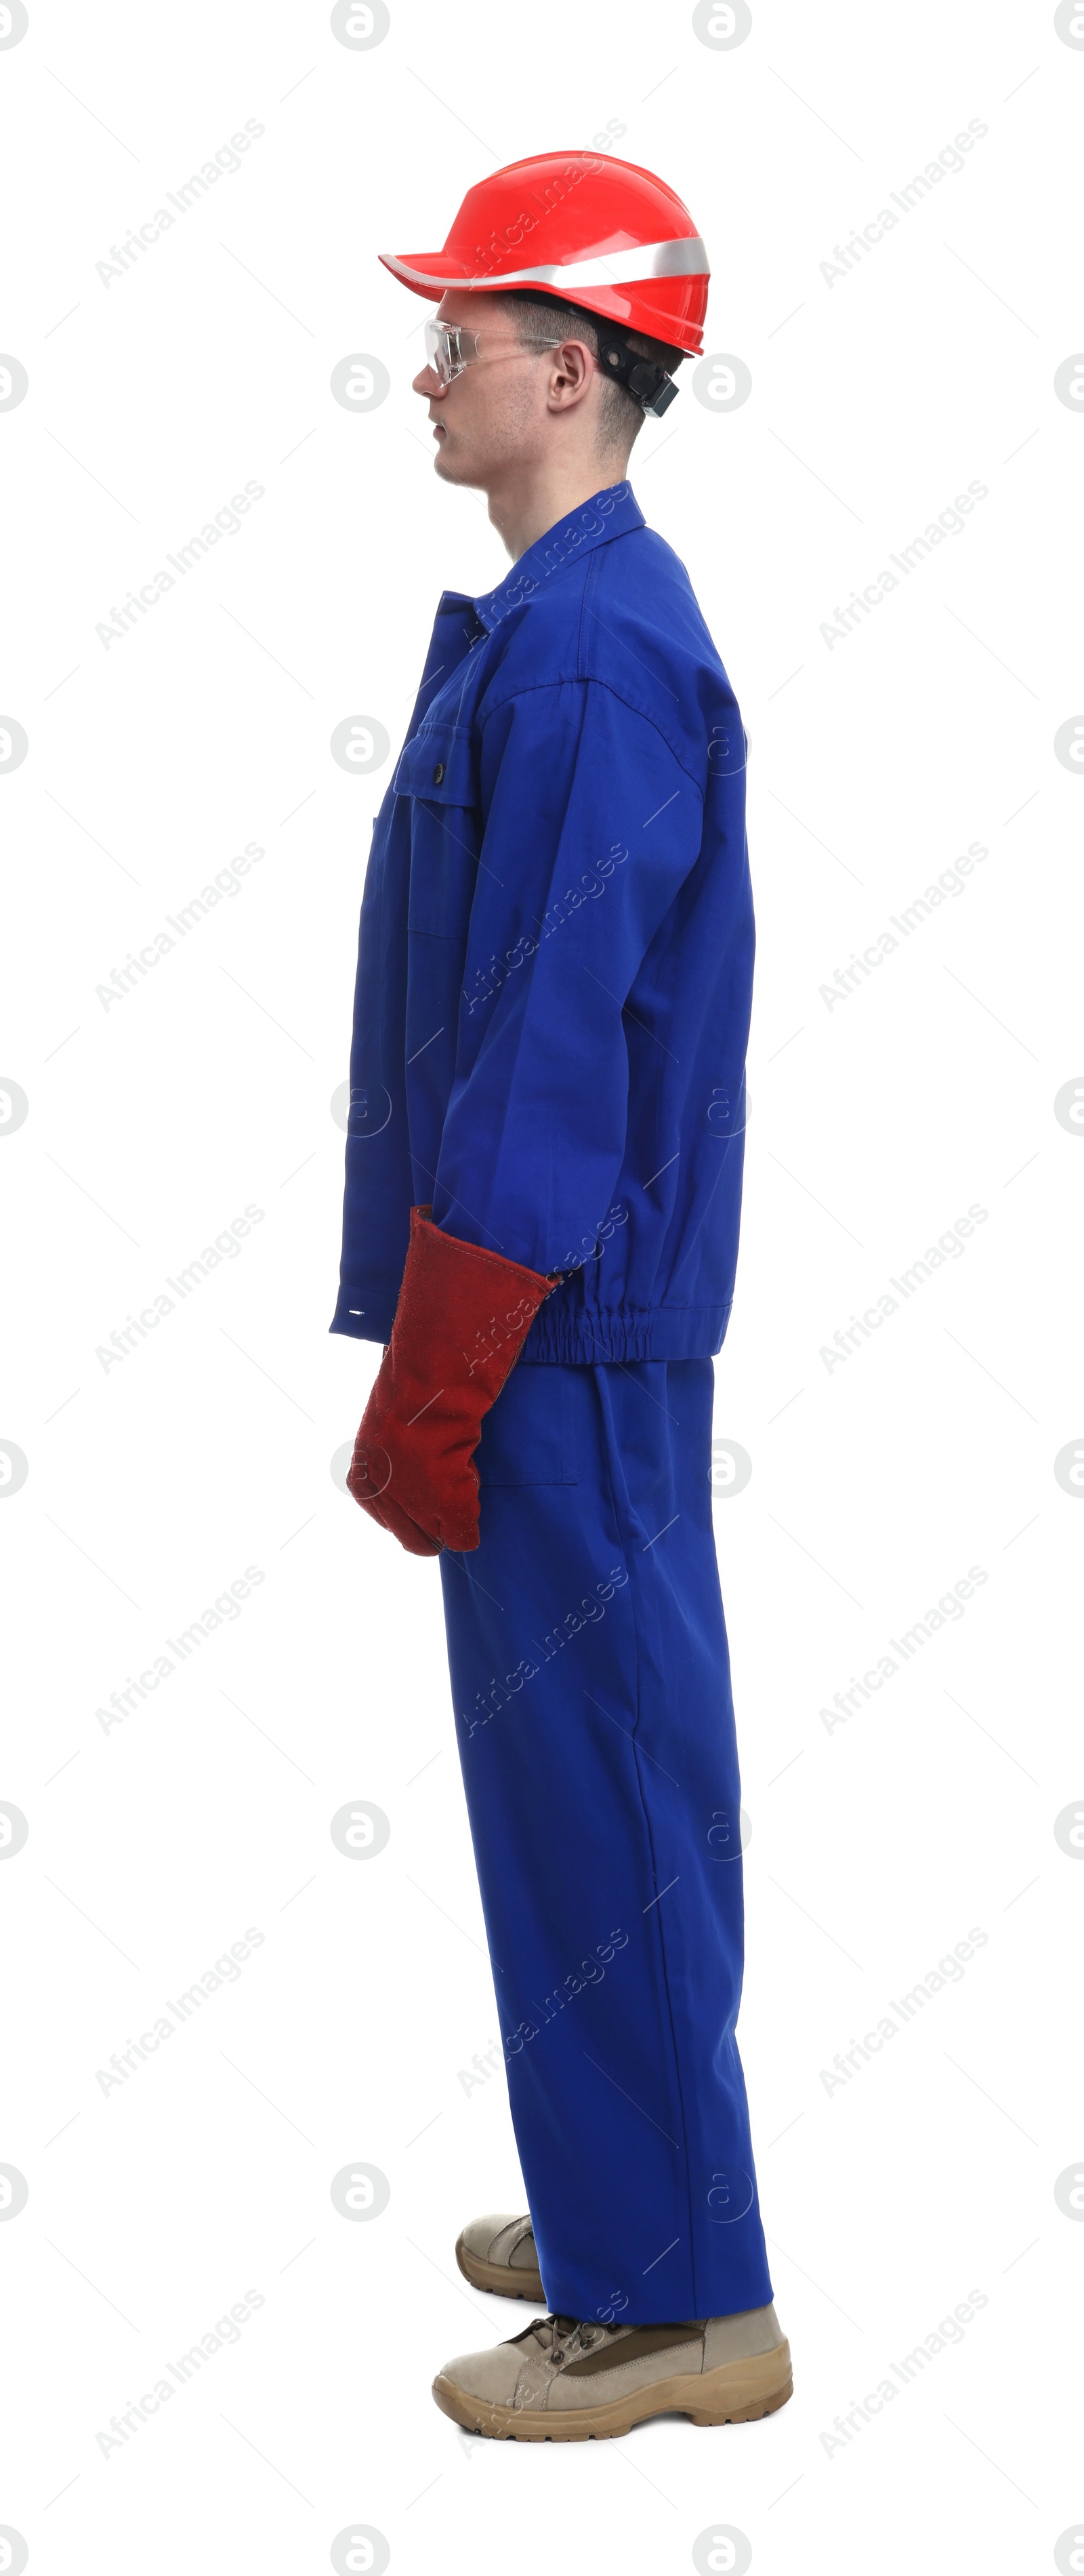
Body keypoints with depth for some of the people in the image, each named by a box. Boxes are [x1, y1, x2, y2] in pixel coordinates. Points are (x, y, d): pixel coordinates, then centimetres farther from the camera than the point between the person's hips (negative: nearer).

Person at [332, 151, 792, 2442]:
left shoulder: (586, 649, -18)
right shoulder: (576, 620, 14)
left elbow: (549, 1053, -22)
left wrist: (426, 1398, -19)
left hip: (563, 1322, -10)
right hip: (579, 1310, 10)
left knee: (595, 1779, -2)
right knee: (584, 1765, 17)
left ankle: (675, 2299, 10)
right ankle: (622, 2204, 30)